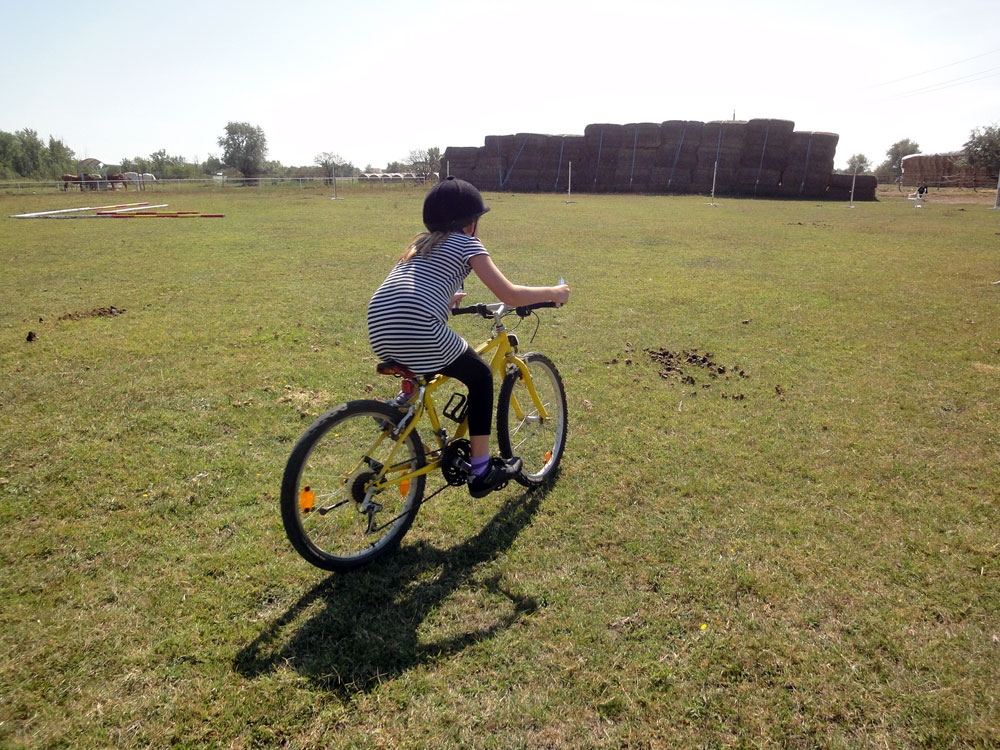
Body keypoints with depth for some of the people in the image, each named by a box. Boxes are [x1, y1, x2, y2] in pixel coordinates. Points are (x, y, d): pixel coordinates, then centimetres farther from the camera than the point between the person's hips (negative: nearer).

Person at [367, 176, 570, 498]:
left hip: (380, 332, 7)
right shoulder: (467, 243, 9)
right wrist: (554, 292, 17)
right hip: (417, 330, -7)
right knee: (481, 376, 13)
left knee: (422, 372, 36)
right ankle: (481, 471, 17)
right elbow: (510, 295, 3)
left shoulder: (420, 244, 29)